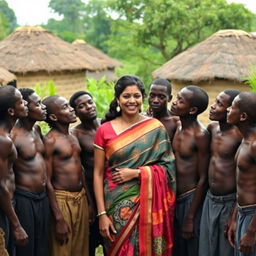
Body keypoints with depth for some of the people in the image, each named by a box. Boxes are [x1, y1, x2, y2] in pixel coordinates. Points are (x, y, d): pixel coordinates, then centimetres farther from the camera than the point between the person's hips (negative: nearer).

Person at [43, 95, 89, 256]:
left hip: (81, 198, 7)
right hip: (62, 200, -7)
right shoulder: (50, 141, -13)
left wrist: (88, 201, 16)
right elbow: (47, 182, -15)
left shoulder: (73, 137, 11)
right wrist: (58, 219, -18)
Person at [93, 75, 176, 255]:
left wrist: (136, 172, -14)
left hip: (148, 203, 0)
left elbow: (168, 167, 0)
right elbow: (98, 174, 0)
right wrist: (102, 214, -4)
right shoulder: (105, 130, -1)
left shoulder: (156, 128, -1)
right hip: (117, 204, 0)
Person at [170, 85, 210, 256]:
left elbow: (203, 179, -15)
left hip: (192, 199, -7)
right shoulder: (178, 128, 5)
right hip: (175, 198, 7)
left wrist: (190, 218, -14)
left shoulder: (200, 136, -17)